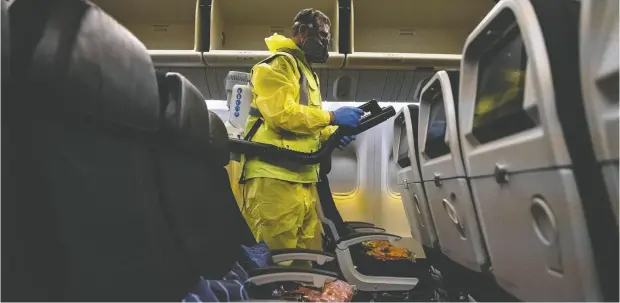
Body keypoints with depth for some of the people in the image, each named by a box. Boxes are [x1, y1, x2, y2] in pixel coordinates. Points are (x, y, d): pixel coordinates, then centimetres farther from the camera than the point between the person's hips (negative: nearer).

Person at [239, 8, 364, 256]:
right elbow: (282, 112, -18)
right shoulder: (278, 64, -3)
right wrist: (332, 117, -13)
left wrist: (334, 134, 9)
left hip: (304, 179, 10)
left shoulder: (307, 72, 28)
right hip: (275, 177, -9)